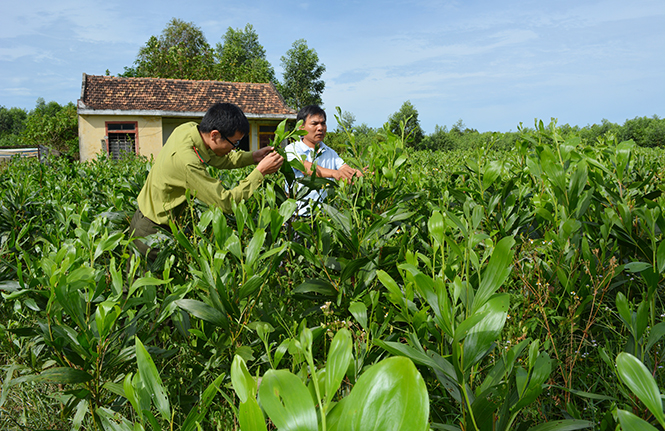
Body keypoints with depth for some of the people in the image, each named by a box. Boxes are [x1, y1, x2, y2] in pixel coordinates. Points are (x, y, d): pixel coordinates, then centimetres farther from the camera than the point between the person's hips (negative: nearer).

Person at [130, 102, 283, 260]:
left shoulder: (189, 128, -9)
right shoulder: (186, 161, -35)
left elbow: (216, 158, 8)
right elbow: (226, 203, -30)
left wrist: (253, 157, -5)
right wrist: (260, 172, -24)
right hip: (152, 231, -9)